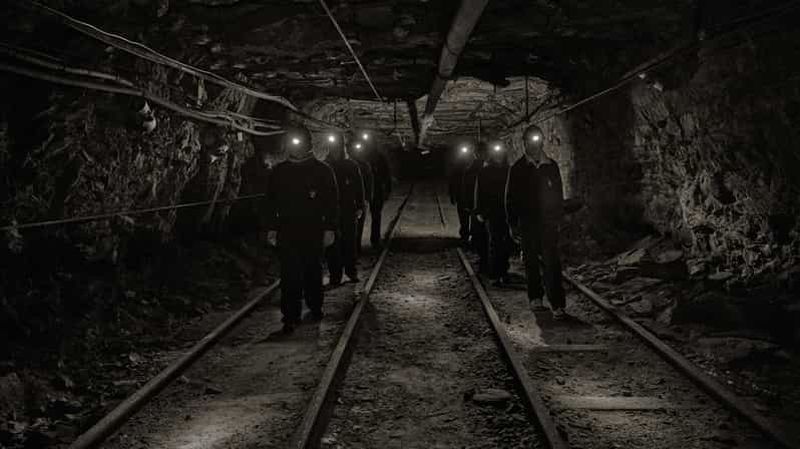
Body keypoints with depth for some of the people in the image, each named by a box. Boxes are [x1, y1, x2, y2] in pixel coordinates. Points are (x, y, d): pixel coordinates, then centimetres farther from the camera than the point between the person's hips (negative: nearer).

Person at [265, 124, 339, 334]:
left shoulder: (322, 170, 2)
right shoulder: (279, 171, 7)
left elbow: (332, 202, 2)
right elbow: (271, 202, 12)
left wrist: (330, 229, -4)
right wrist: (271, 228, 6)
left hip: (313, 231, -1)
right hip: (287, 232, 1)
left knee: (313, 272, 11)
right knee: (290, 275, -6)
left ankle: (315, 307, 30)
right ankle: (291, 317, -4)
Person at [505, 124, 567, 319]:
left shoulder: (551, 166, 6)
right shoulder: (517, 168, 2)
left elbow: (558, 194, 12)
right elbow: (510, 198, 3)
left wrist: (558, 219, 6)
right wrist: (513, 224, -1)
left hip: (548, 223, 0)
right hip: (527, 223, 0)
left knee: (551, 262, -9)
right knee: (531, 261, 10)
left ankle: (557, 303, -12)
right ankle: (535, 297, 24)